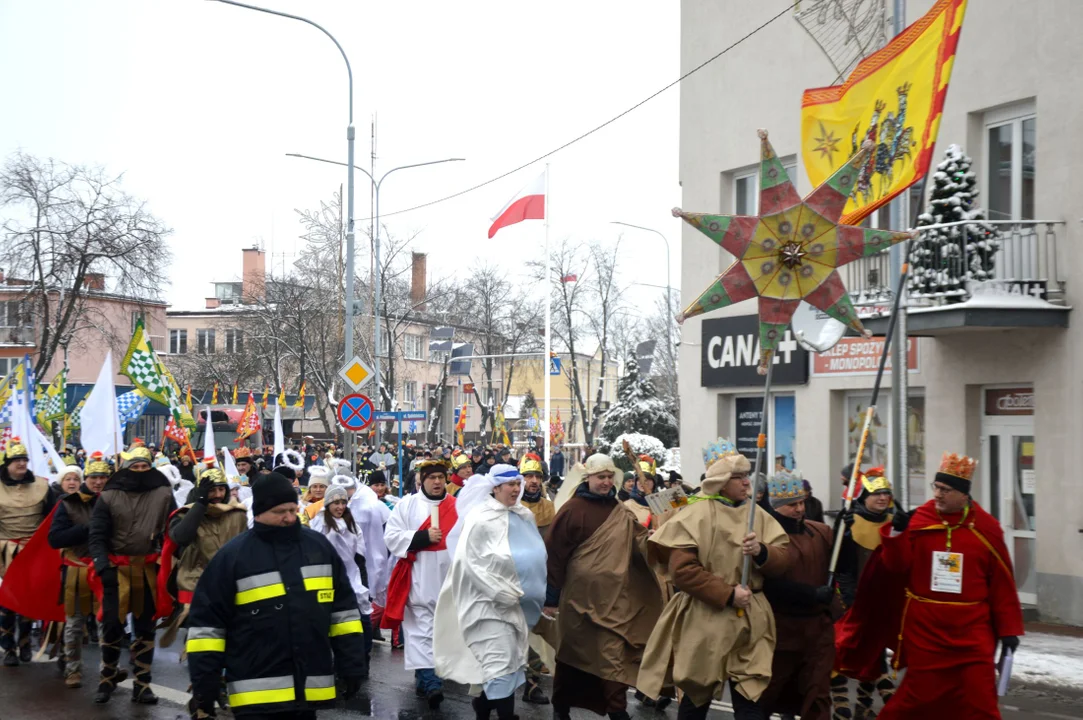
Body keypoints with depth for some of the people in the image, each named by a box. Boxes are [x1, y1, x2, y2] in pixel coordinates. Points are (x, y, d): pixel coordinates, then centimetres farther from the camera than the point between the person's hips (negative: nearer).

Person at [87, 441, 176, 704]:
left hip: (149, 569, 2)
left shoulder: (163, 493, 0)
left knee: (145, 627, 9)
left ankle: (142, 684, 18)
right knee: (112, 624, -1)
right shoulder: (109, 496, -4)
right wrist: (103, 566, -17)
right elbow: (97, 536, -4)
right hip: (117, 569, -2)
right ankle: (107, 679, 20)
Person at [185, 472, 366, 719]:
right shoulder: (232, 556, -5)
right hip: (256, 695, -4)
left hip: (310, 689, 4)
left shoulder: (319, 546, 6)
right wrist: (204, 688, -4)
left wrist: (351, 666, 9)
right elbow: (206, 624, -3)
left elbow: (343, 609, 12)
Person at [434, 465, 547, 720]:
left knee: (514, 660, 13)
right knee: (501, 662, -11)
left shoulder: (524, 517, 7)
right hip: (491, 601, -7)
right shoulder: (480, 518, -11)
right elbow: (472, 562, -14)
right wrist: (502, 593, -16)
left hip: (519, 601, 7)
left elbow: (533, 556, 17)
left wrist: (521, 592, 7)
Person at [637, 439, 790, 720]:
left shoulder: (758, 516, 8)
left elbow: (782, 560, 6)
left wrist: (762, 552, -16)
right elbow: (682, 570, -15)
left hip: (749, 622, 4)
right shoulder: (695, 515, -9)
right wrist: (727, 594, -17)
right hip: (705, 621, -4)